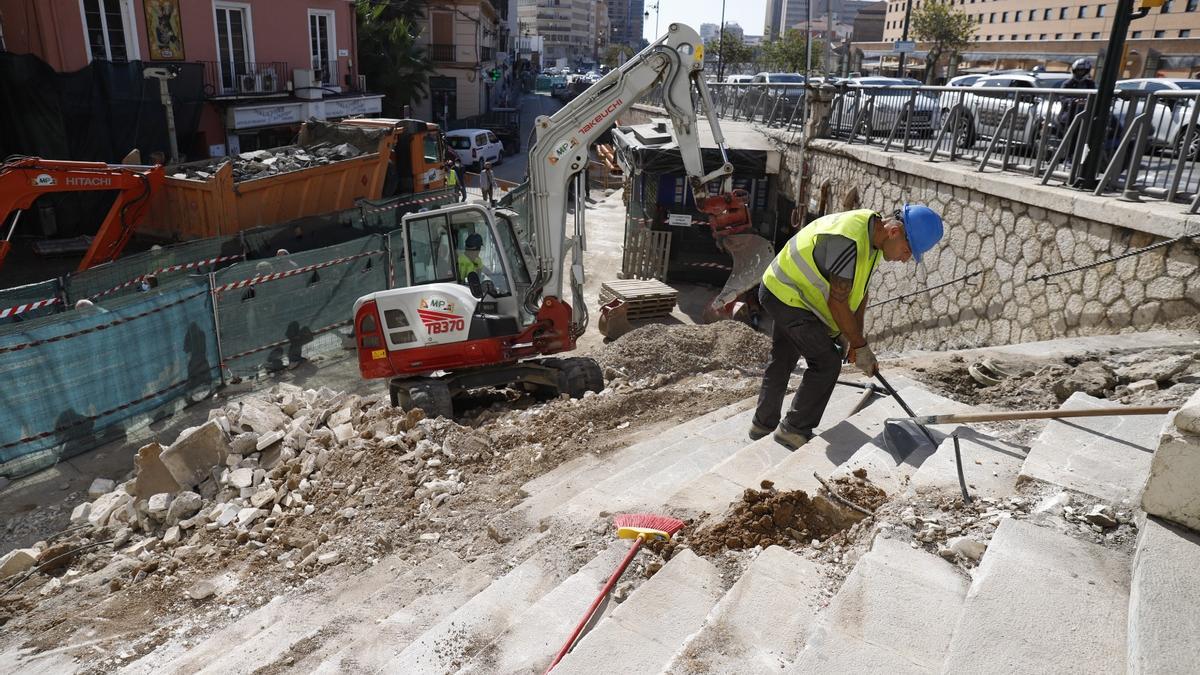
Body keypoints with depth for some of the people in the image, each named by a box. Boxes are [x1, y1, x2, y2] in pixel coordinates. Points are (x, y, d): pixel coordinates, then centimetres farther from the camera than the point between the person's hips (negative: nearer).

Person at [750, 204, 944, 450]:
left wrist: (855, 338, 4)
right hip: (788, 296, -10)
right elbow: (837, 302, -25)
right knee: (827, 361, -6)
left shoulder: (873, 235, -1)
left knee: (781, 361, 19)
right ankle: (795, 430, 6)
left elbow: (860, 290, 6)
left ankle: (762, 425, 34)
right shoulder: (849, 241, -31)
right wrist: (860, 346, -14)